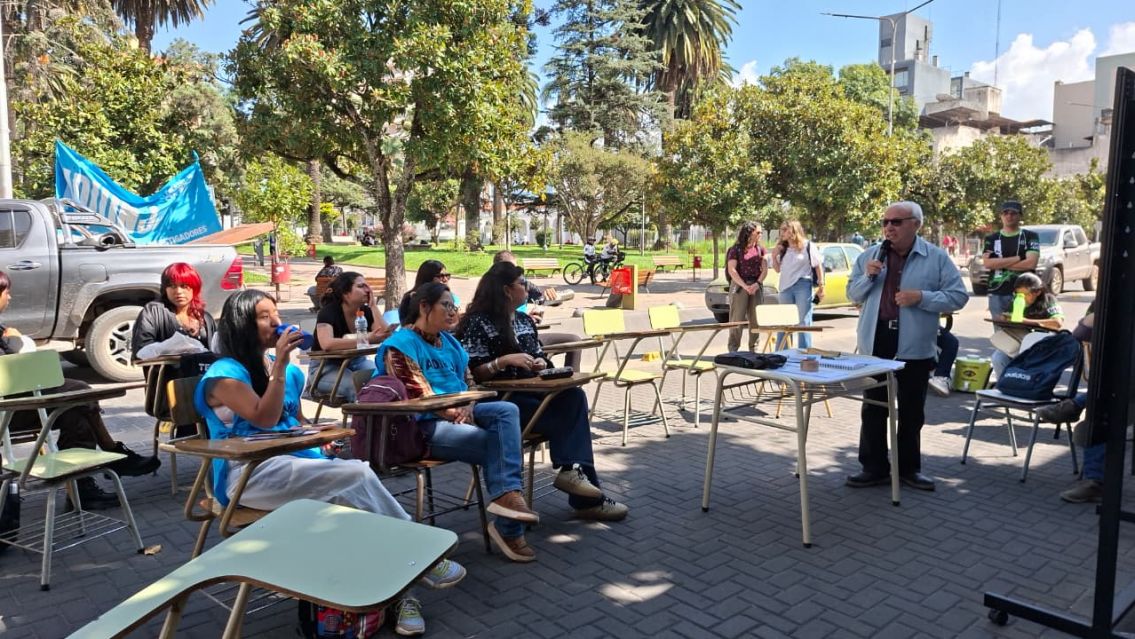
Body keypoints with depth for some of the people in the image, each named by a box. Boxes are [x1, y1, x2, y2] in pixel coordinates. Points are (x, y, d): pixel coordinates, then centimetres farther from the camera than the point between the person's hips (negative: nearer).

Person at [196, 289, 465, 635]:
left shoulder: (290, 372, 18)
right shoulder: (224, 374, -4)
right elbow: (264, 418, -16)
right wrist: (279, 364, -16)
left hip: (292, 464, 6)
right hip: (248, 476, -6)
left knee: (349, 494, -27)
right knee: (359, 475, -26)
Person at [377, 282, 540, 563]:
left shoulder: (448, 341, 18)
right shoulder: (400, 346, -8)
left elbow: (468, 382, 15)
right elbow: (418, 396, -16)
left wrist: (468, 408, -7)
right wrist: (457, 412, -15)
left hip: (459, 413, 8)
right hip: (424, 427, -8)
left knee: (507, 410, -20)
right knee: (497, 445, -23)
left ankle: (507, 495, -32)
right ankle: (508, 527, -13)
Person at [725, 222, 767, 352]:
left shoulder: (760, 249, 10)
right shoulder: (736, 249, -2)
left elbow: (765, 270, 4)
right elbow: (732, 270, -9)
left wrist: (757, 283, -13)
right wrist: (745, 286, -19)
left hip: (756, 286, 4)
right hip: (739, 285, -4)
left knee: (755, 319, 5)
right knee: (737, 318, -4)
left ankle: (754, 348, 14)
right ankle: (733, 348, 1)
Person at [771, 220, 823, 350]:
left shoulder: (808, 246, 0)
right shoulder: (783, 249, 15)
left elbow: (818, 266, 0)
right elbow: (778, 269, 19)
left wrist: (821, 286, -6)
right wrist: (774, 256, 3)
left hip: (803, 286, -5)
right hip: (786, 288, 5)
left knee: (804, 322, -1)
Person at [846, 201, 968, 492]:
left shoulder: (937, 258, -2)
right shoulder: (870, 255, 7)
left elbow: (958, 296, -4)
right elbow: (853, 295, 9)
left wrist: (921, 298, -18)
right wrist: (867, 276, -10)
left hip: (914, 347, -2)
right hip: (875, 344, 2)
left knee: (911, 412, 10)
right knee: (873, 409, 7)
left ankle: (909, 468, 24)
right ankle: (874, 468, 17)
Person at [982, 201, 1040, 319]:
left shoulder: (1030, 237, 6)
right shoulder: (992, 239, 12)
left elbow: (1031, 263, -8)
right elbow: (987, 263, -5)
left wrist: (1000, 264, -6)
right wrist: (1018, 258, -8)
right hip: (997, 295, 2)